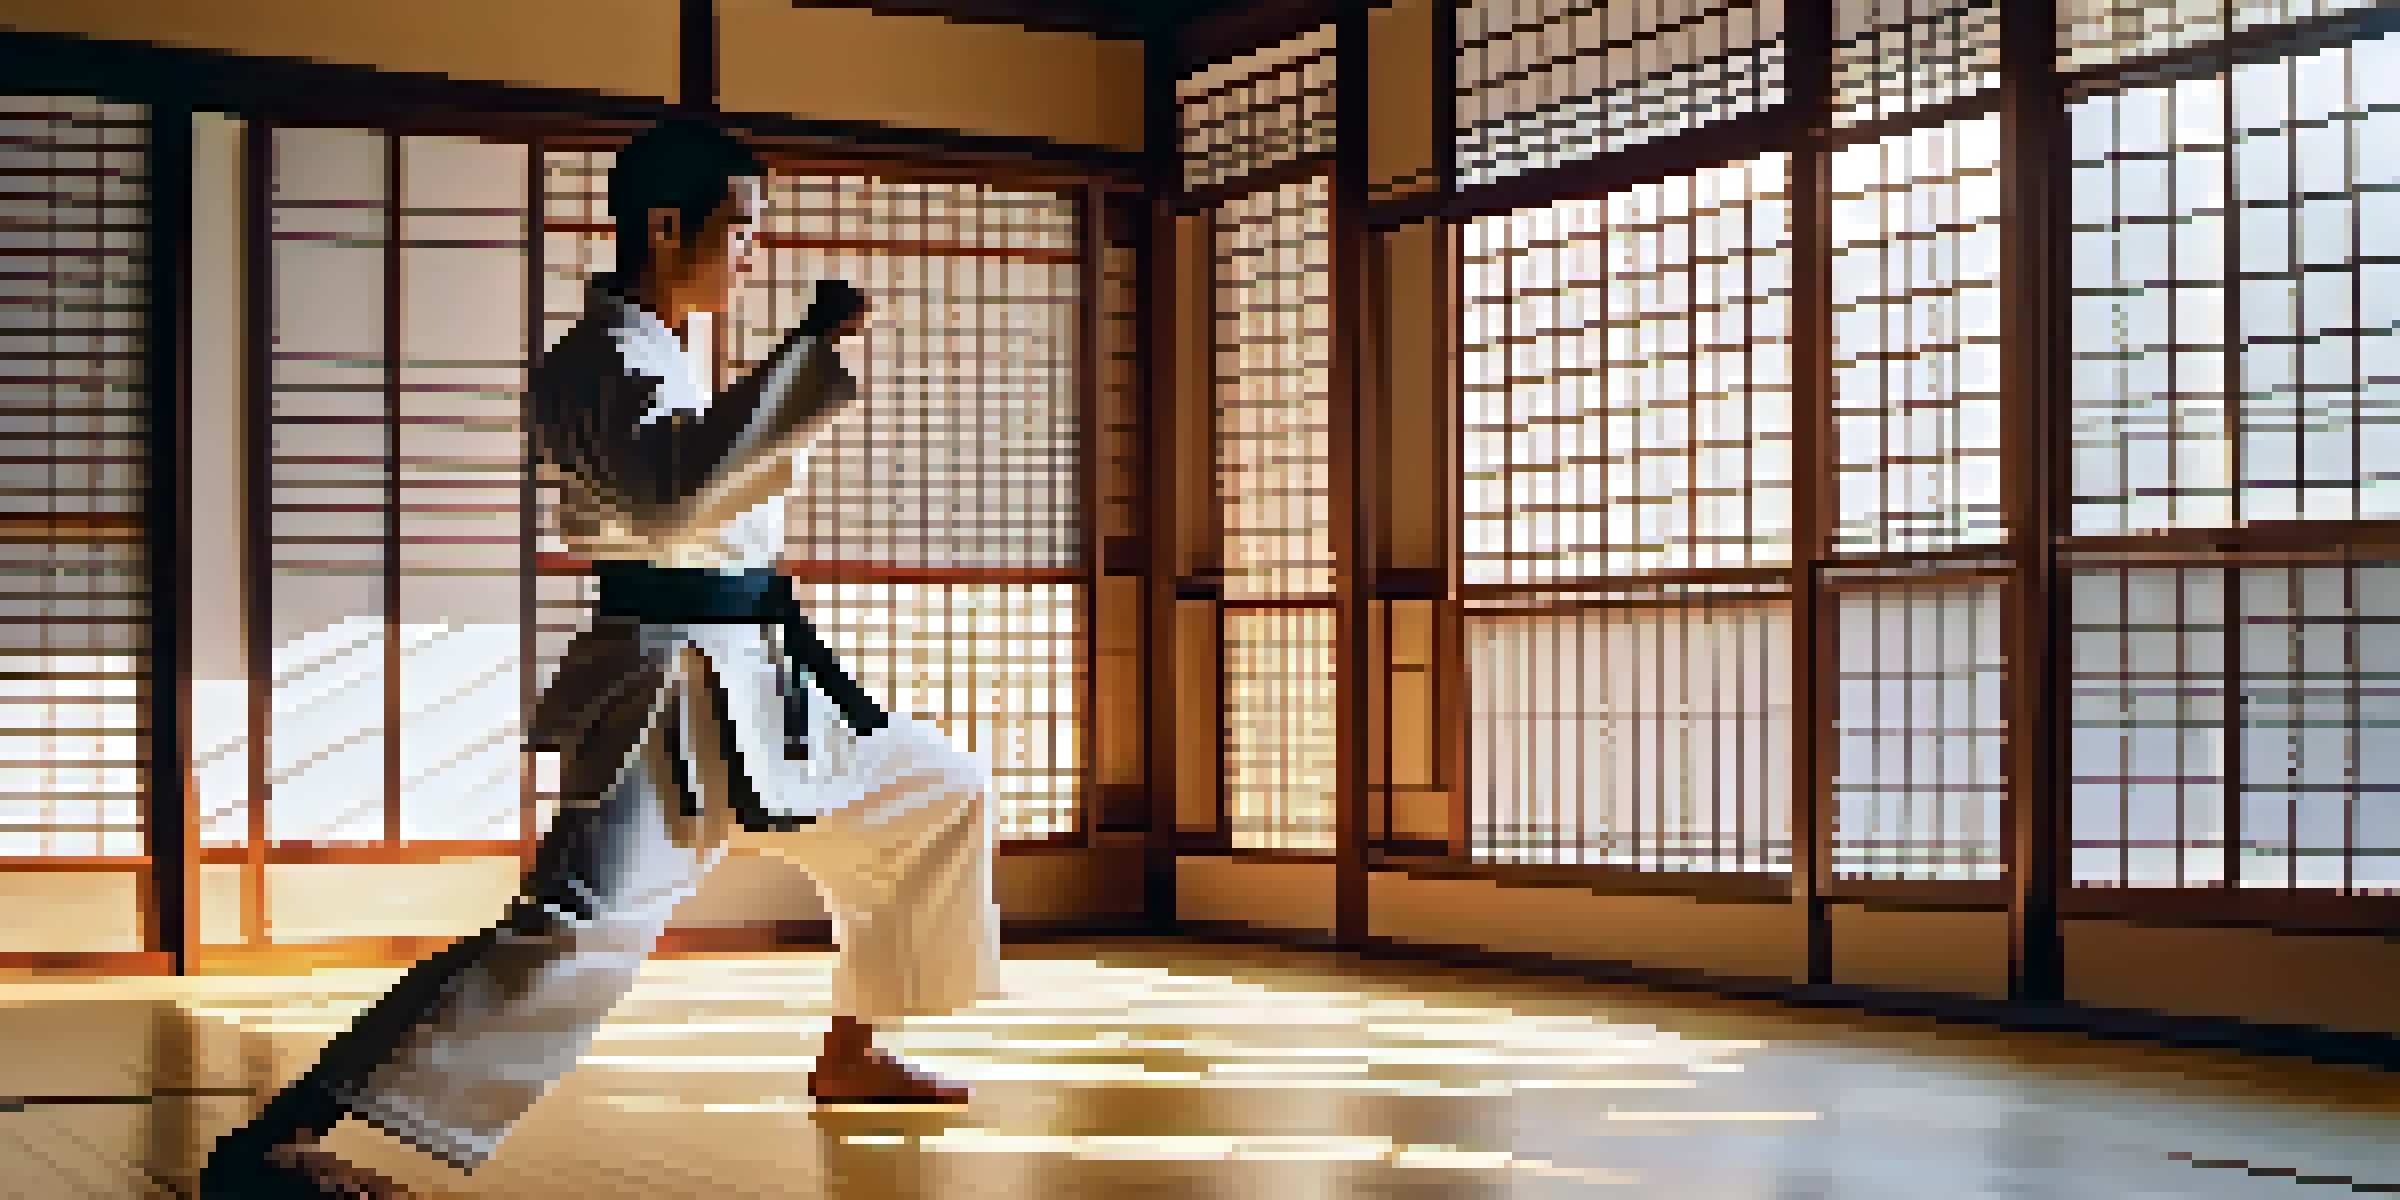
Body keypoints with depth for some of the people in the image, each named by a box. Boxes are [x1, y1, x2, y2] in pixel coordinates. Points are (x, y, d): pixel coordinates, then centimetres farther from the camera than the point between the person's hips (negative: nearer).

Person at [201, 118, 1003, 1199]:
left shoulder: (660, 353, 17)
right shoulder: (603, 358, -14)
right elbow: (670, 494, -33)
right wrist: (811, 350, -28)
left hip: (753, 678, 10)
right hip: (670, 684, -10)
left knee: (942, 795, 21)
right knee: (579, 934, -25)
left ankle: (849, 1057, 31)